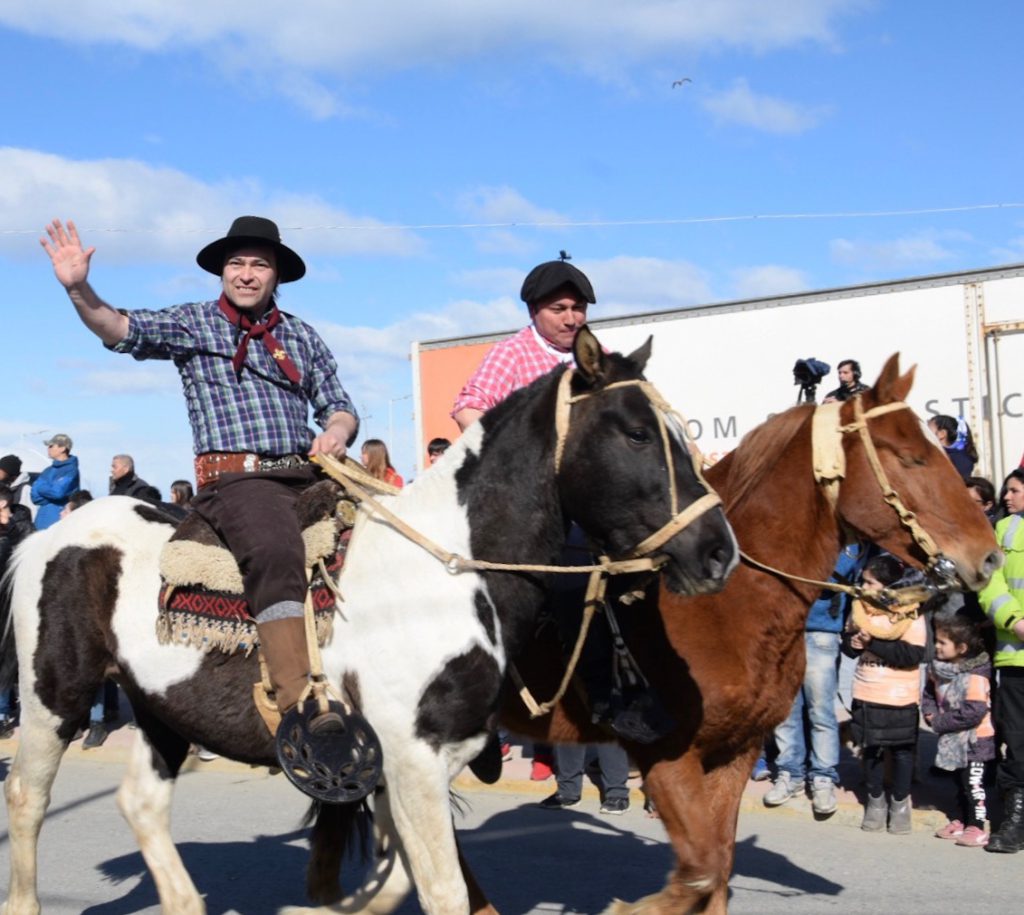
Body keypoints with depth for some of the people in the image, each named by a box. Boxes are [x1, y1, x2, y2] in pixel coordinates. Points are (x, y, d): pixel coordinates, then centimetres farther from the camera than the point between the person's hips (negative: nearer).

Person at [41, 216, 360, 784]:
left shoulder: (302, 336, 22)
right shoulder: (192, 323, 12)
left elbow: (339, 408, 23)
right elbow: (119, 328, -3)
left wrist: (336, 432, 0)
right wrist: (78, 289, -21)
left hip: (308, 475, 6)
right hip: (236, 478, -5)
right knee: (277, 555, -35)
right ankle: (302, 705, -44)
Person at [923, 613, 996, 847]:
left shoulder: (975, 676, -25)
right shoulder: (937, 668, 0)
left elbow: (973, 713, -29)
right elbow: (929, 694, 15)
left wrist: (940, 723, -22)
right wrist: (930, 714, -6)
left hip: (975, 740, -8)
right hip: (952, 739, 8)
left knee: (973, 783, -2)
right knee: (960, 782, 19)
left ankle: (976, 827, 6)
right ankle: (963, 821, 31)